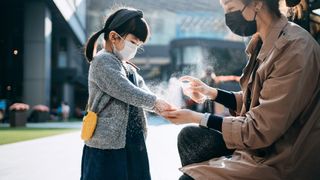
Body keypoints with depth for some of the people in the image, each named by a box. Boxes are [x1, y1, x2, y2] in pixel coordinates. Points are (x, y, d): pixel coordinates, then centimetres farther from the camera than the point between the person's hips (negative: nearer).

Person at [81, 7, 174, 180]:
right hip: (108, 146, -9)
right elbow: (126, 91, -20)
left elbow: (144, 93, 9)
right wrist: (156, 102, -17)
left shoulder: (129, 67, 19)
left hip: (131, 145, 9)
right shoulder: (102, 62, -10)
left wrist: (164, 108, -9)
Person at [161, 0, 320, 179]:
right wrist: (212, 92, 3)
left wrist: (198, 118, -16)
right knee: (190, 137, 10)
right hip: (261, 146, 9)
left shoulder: (295, 49, -24)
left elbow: (260, 130, -23)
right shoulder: (264, 43, 4)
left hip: (280, 163, -9)